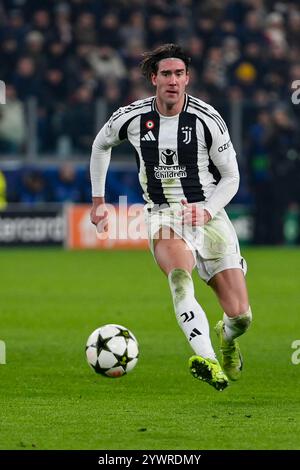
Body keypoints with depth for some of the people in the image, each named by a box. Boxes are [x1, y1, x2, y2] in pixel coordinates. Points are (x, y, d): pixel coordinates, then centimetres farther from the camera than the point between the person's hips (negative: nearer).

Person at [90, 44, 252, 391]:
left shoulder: (207, 119, -8)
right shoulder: (132, 118, -3)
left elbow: (230, 177, 0)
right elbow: (100, 145, 20)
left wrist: (206, 211, -16)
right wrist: (98, 201, 19)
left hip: (208, 214, 0)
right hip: (162, 216, 0)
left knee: (240, 316, -3)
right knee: (179, 274, -36)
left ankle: (227, 336, 37)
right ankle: (207, 361, -51)